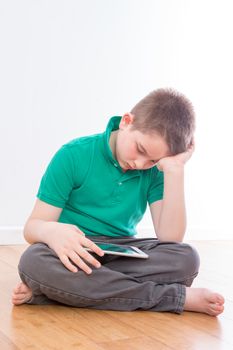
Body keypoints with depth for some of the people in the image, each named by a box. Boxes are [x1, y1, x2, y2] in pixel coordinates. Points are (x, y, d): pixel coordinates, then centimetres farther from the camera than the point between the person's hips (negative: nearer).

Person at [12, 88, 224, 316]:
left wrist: (174, 170, -19)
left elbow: (170, 238, -13)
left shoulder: (155, 170, -2)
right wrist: (52, 232, -35)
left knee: (186, 258, -26)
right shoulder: (74, 155, -10)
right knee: (34, 261, -37)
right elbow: (32, 226, -10)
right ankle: (178, 296, -29)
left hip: (123, 255, 2)